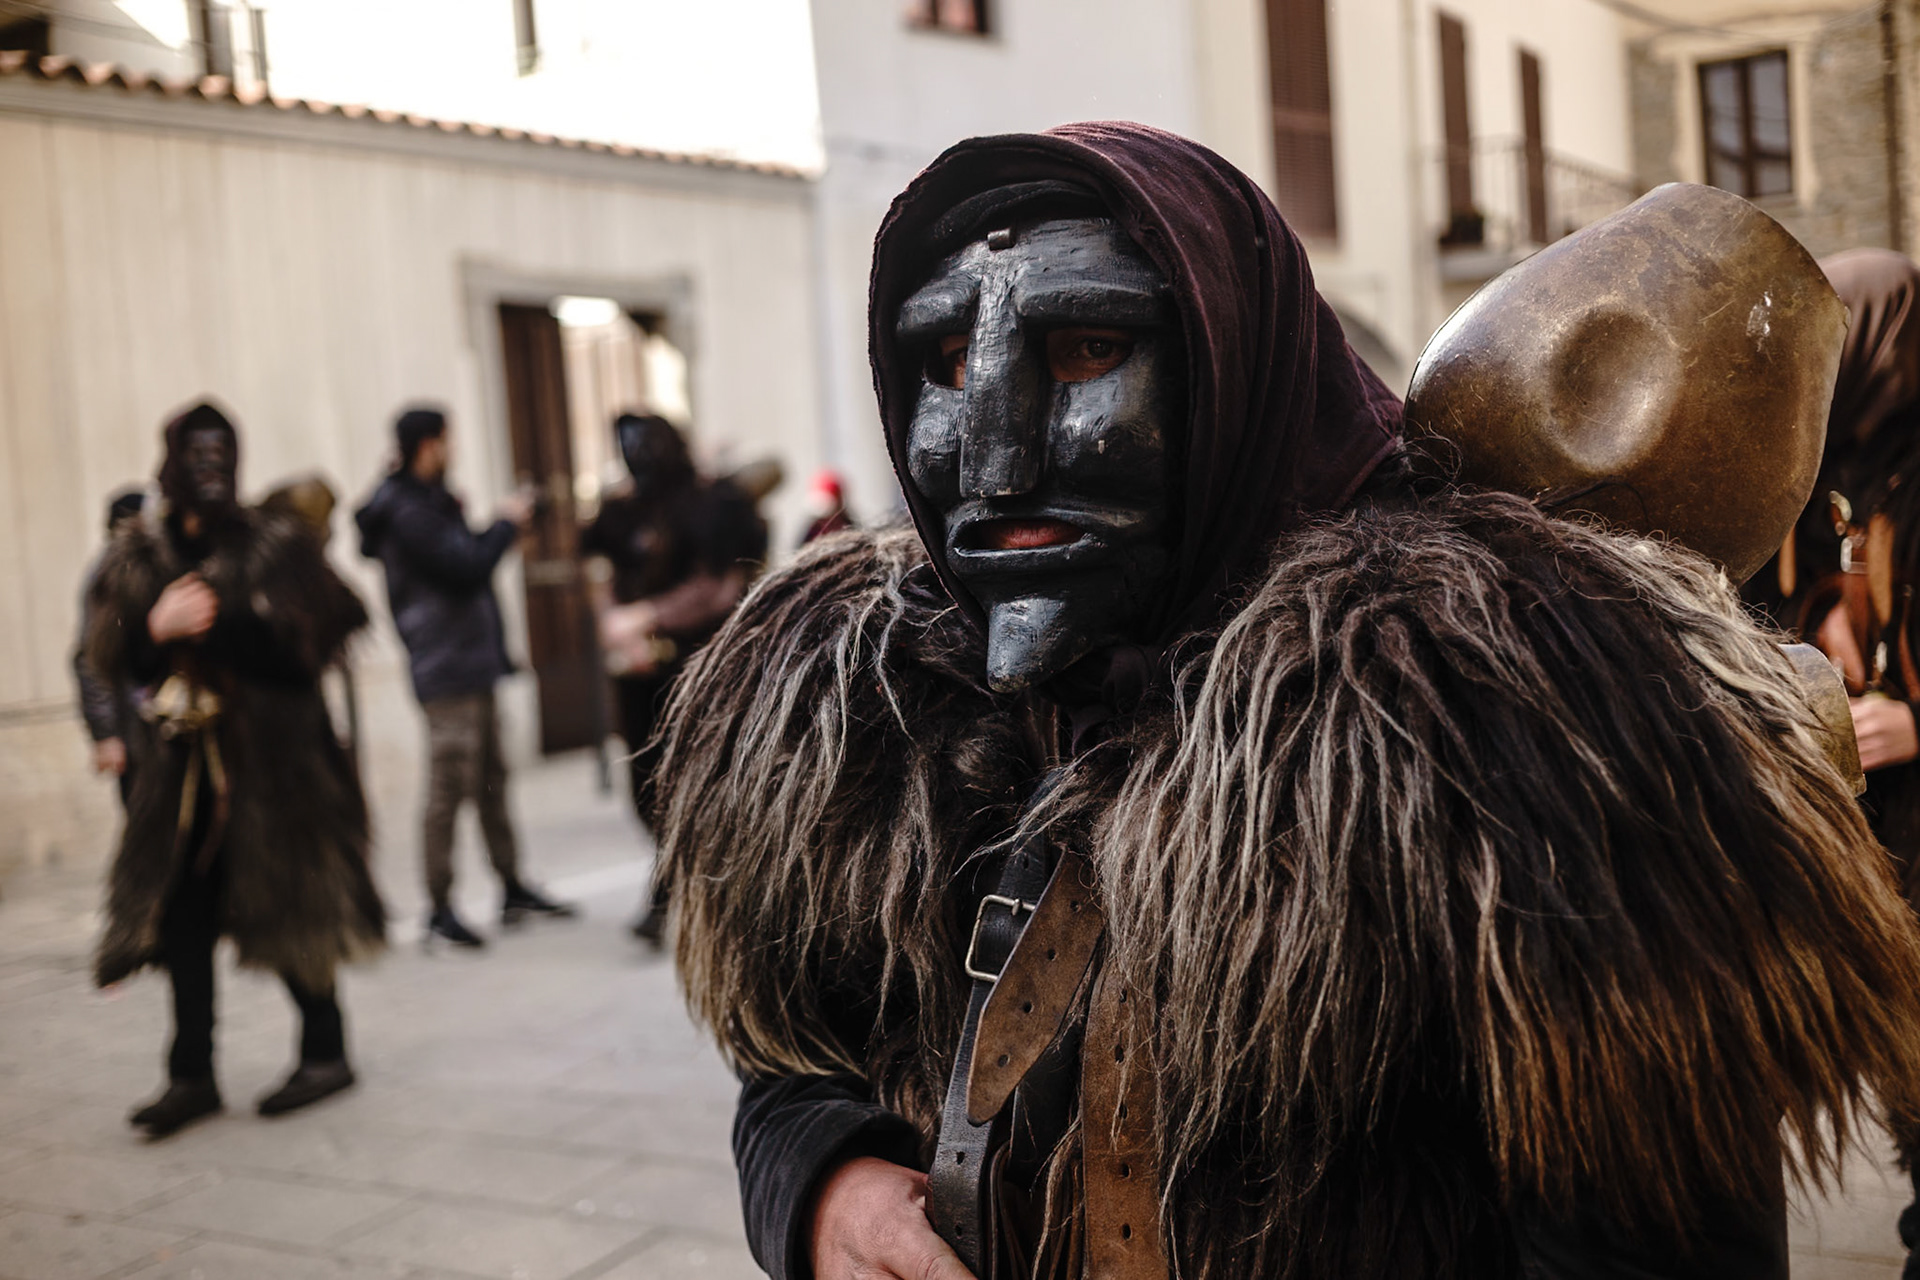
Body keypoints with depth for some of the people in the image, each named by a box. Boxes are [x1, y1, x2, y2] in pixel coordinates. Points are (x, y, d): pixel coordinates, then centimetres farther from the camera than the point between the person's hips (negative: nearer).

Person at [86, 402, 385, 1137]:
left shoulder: (277, 545, -3)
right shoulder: (137, 554, 9)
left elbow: (308, 642, -12)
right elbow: (108, 654, 4)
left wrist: (220, 622, -20)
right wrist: (156, 625, -16)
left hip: (275, 756, -4)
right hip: (185, 757, 4)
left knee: (289, 905, 1)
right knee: (183, 912, 3)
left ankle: (325, 1053, 16)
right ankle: (192, 1076, 12)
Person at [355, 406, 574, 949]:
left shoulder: (426, 503, 16)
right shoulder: (406, 513, -16)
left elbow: (465, 557, 21)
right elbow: (466, 569, -21)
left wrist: (504, 526, 8)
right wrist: (505, 524, -8)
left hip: (473, 664, 10)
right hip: (447, 670, -10)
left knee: (491, 779, 15)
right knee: (449, 789, -7)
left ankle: (512, 887, 23)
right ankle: (439, 909, -1)